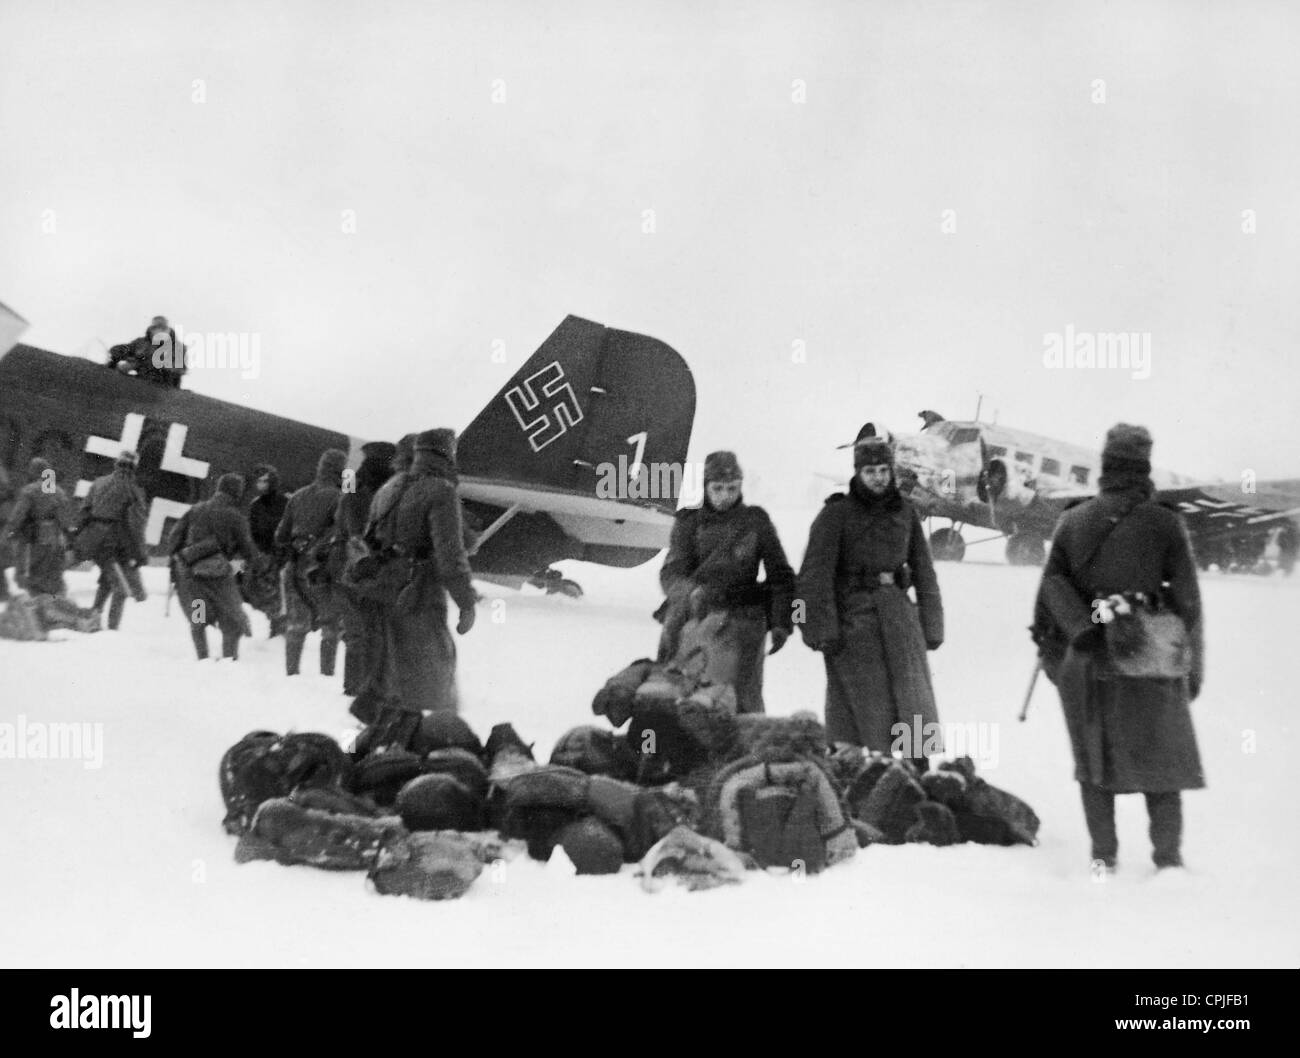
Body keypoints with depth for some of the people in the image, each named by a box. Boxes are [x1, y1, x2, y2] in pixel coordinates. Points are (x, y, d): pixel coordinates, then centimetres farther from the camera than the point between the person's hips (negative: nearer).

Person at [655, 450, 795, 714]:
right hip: (692, 616, 1)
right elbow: (671, 572, -2)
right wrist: (689, 592, -24)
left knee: (744, 695, -11)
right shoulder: (689, 521, 11)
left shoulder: (756, 521, 11)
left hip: (742, 616, -1)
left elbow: (780, 575, 16)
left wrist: (781, 622, 5)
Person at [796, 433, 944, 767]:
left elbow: (924, 571, 14)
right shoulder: (837, 514, -4)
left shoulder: (905, 512, 9)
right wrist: (824, 628, -14)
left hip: (897, 611, 4)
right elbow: (816, 575, -7)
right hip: (852, 615, -3)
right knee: (860, 703, -1)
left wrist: (932, 625, 11)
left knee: (913, 695, -2)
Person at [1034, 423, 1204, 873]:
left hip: (1088, 661, 2)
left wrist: (1080, 630, -8)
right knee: (1162, 760, 10)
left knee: (1094, 760, 12)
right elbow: (1187, 600, -3)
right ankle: (1167, 856, 11)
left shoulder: (1072, 520, 3)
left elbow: (1052, 584, -5)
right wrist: (1193, 665, 4)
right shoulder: (1165, 524, -6)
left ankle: (1103, 856, 14)